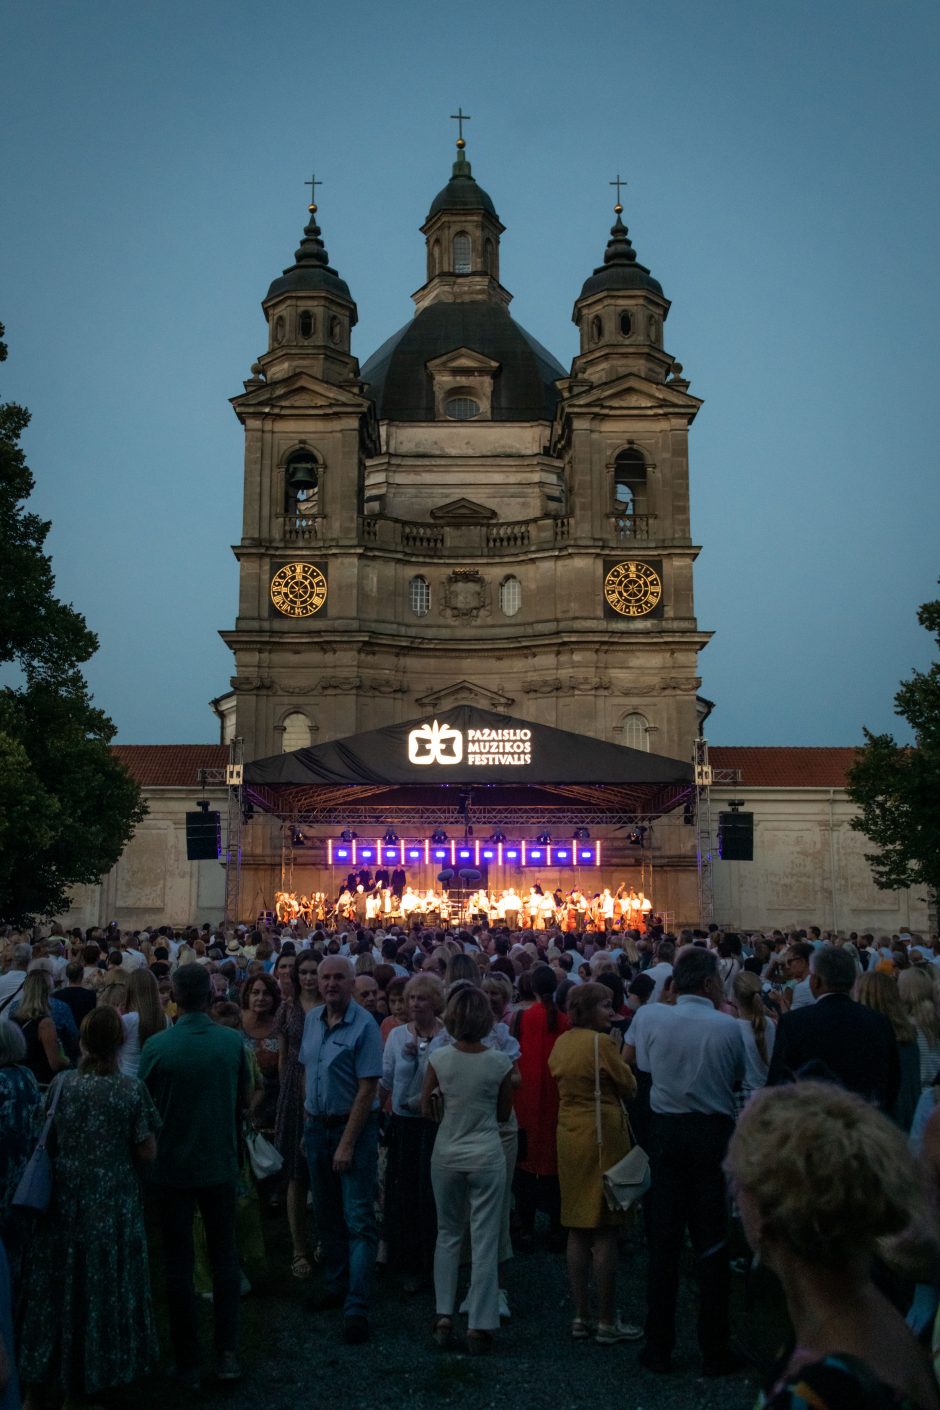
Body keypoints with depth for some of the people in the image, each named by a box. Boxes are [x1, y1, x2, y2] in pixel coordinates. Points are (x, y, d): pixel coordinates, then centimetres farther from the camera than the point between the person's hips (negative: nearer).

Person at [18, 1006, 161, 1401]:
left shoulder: (61, 1084, -9)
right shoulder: (131, 1090, -16)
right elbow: (147, 1153, -12)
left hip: (64, 1200, 2)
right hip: (114, 1204, -2)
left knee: (62, 1281, 18)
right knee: (109, 1282, 14)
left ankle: (58, 1362, 33)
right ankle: (108, 1362, 28)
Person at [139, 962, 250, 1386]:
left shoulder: (157, 1045, -16)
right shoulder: (233, 1041, -9)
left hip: (172, 1168, -1)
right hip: (220, 1164, 2)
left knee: (179, 1265, 10)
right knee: (224, 1259, 15)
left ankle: (188, 1363, 18)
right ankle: (228, 1354, 16)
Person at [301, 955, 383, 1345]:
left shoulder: (364, 1026, -16)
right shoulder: (312, 1020, 5)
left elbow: (367, 1089, -17)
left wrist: (347, 1143, -18)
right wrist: (309, 1123, 7)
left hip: (354, 1126, -7)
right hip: (317, 1126, 7)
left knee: (358, 1219, -6)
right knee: (327, 1214, 17)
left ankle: (356, 1308, -4)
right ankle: (336, 1284, 32)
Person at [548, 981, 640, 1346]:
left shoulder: (562, 1043, 7)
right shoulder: (601, 1042, -15)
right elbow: (628, 1087, -8)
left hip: (570, 1134, 8)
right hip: (603, 1135, -8)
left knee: (578, 1230, 13)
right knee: (605, 1233, 0)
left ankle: (581, 1317, 19)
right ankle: (607, 1322, 7)